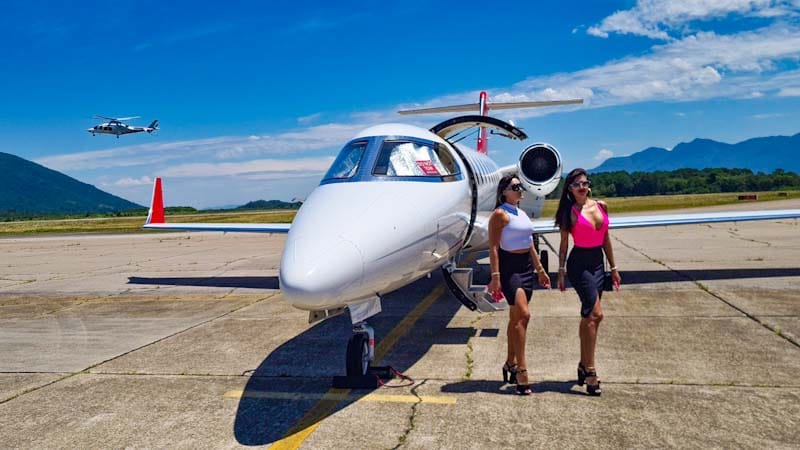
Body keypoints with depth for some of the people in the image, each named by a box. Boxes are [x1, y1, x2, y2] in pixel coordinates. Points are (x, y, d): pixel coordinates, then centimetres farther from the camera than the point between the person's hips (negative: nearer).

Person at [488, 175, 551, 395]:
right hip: (509, 265, -8)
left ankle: (510, 363, 24)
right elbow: (493, 247, -14)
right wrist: (495, 276, -21)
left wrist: (540, 270, 21)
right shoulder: (500, 214, -9)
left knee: (516, 318, 13)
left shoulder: (521, 213, 16)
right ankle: (520, 369, -14)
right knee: (522, 314, -17)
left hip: (526, 266, 8)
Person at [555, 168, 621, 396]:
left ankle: (583, 365, 22)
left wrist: (613, 268, 15)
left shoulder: (601, 206, 9)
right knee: (595, 314, -14)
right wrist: (561, 270, -6)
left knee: (589, 316, 11)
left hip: (597, 263, 6)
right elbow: (564, 244, -2)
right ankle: (589, 371, -10)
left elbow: (606, 240, 14)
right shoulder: (570, 212, -5)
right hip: (579, 263, -6)